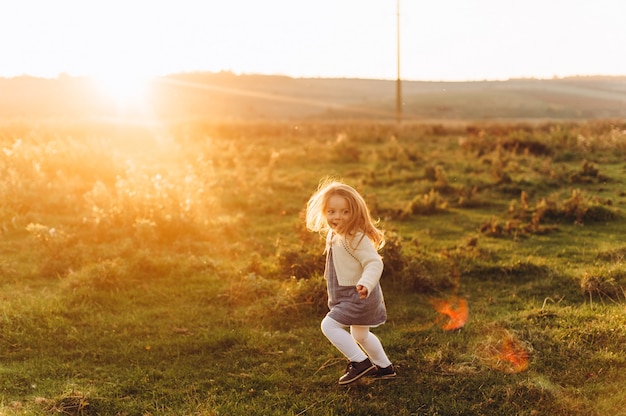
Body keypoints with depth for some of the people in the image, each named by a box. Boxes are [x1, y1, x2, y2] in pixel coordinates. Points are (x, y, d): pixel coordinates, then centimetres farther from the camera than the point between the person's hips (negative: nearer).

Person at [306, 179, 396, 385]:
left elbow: (374, 263, -29)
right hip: (349, 295, 10)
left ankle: (361, 362, -7)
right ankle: (385, 367, 42)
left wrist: (366, 284, -44)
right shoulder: (333, 235, 4)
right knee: (360, 335, 25)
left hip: (359, 296, -10)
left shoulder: (356, 238, -24)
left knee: (329, 325, -15)